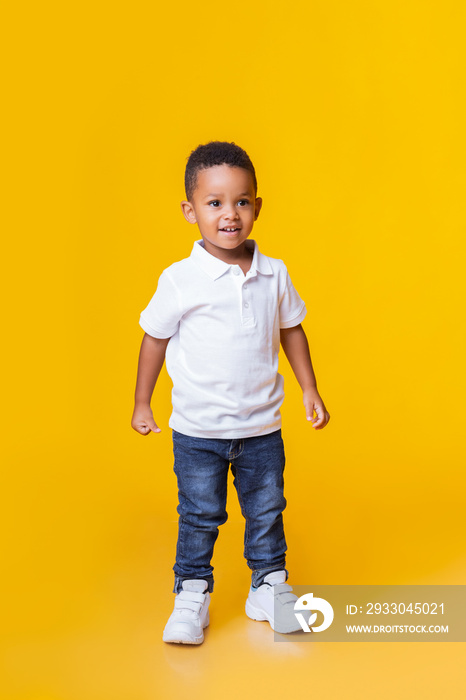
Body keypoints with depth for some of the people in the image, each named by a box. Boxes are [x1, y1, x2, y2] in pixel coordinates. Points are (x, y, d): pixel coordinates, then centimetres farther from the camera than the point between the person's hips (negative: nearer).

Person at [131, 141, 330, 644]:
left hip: (262, 427, 3)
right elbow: (155, 338, -1)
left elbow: (291, 330, 11)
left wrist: (309, 389, 11)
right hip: (198, 431, -3)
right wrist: (141, 404, 4)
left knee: (266, 512, 15)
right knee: (200, 517, 8)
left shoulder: (274, 275, -3)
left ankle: (269, 586, 33)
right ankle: (191, 594, 26)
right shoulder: (180, 280, -12)